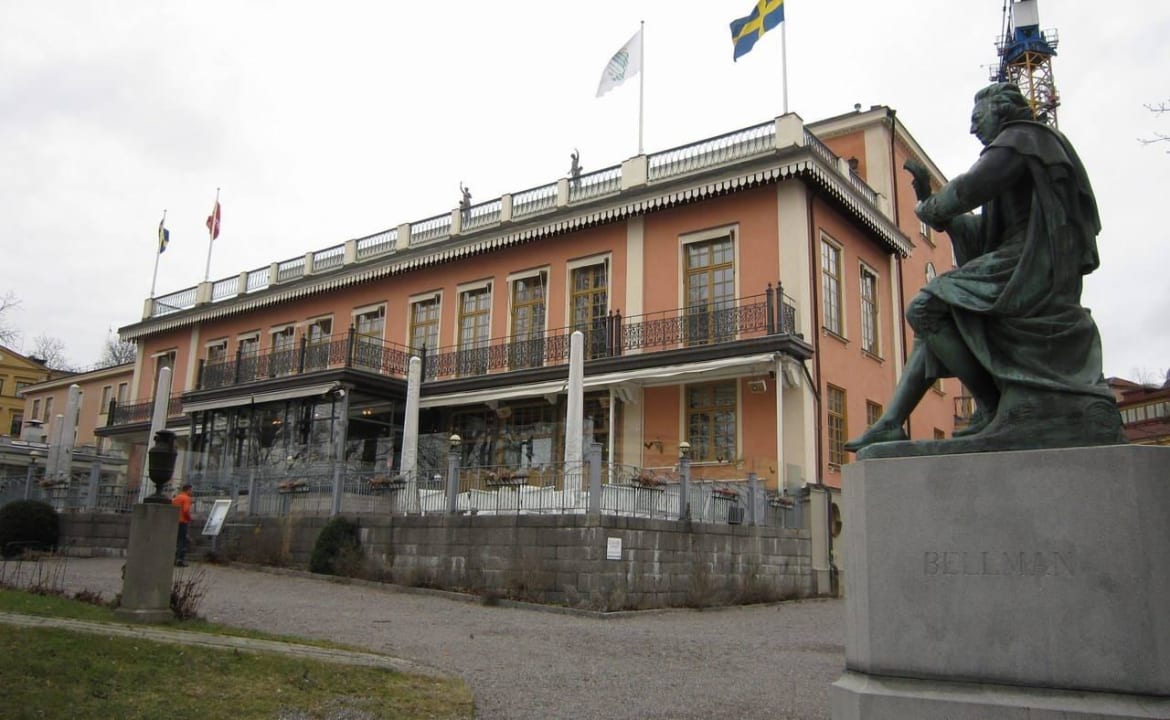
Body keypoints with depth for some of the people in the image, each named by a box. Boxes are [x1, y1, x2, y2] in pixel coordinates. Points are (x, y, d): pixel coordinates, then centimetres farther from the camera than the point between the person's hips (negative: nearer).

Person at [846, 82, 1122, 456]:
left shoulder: (1021, 137, 0)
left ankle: (992, 408, -14)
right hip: (1027, 273, 10)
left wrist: (928, 209, 1)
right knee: (935, 321, 8)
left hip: (1026, 266, -10)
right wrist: (929, 198, 17)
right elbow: (977, 233, 22)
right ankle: (890, 423, 0)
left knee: (924, 309, -16)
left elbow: (971, 187, -18)